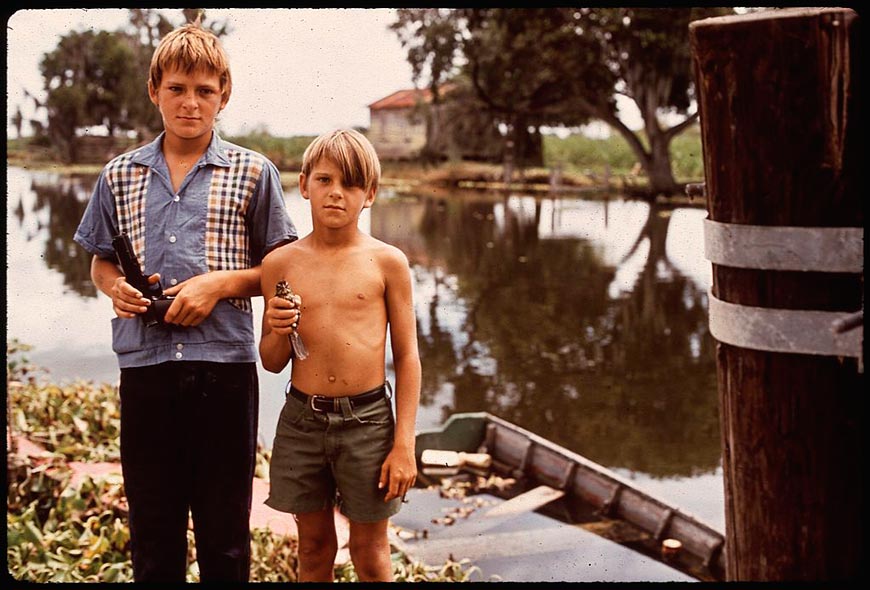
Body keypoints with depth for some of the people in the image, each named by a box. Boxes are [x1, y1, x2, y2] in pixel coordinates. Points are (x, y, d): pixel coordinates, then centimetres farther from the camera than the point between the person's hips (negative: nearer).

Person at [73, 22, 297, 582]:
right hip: (145, 365, 2)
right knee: (152, 527, 12)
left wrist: (219, 283, -12)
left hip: (225, 367, -2)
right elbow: (101, 261, 19)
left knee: (225, 532, 9)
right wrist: (116, 287, -3)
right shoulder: (120, 175, 9)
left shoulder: (253, 173, 2)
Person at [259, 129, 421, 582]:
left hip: (367, 420, -2)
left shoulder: (386, 262, -4)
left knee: (370, 553, 10)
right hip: (301, 420, 2)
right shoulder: (280, 264, 1)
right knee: (314, 548, 16)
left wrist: (404, 445, -6)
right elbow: (272, 363, 8)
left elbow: (407, 358, -2)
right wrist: (278, 331, -15)